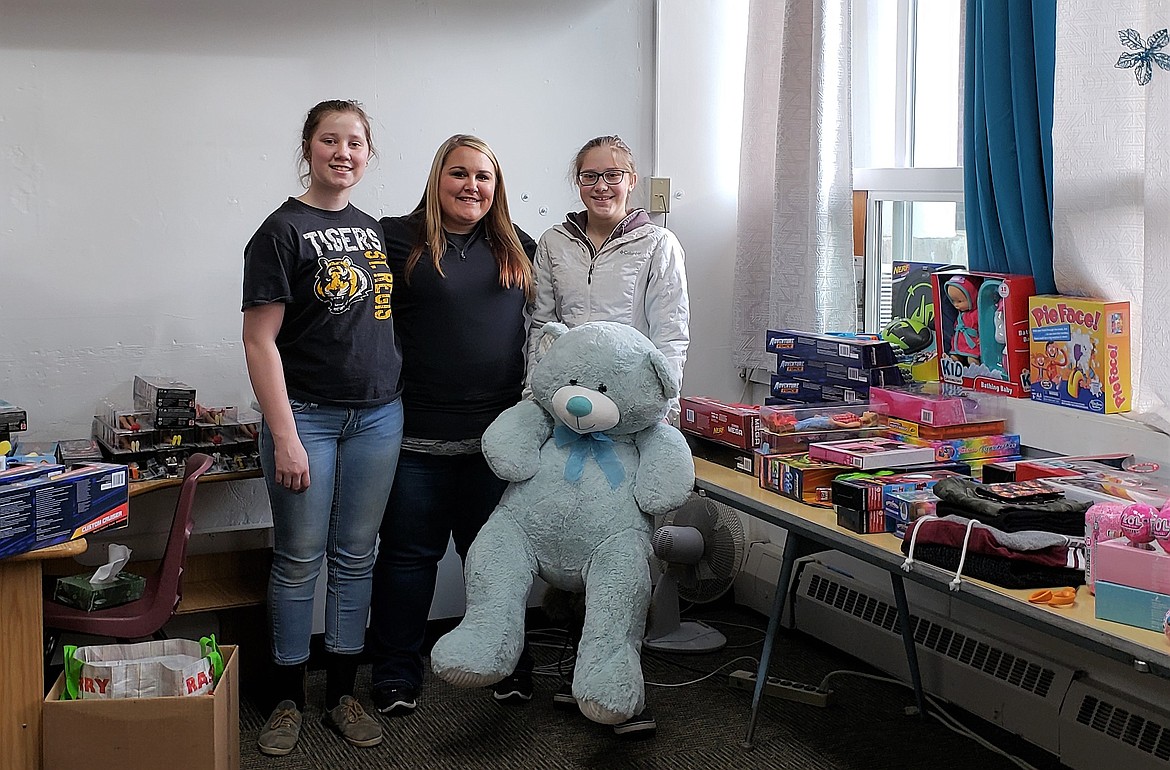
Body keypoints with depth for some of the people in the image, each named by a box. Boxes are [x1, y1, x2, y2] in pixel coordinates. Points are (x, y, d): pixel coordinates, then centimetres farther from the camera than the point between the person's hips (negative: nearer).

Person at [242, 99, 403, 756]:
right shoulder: (284, 230, -7)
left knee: (356, 557, 10)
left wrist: (398, 393, 11)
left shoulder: (375, 229, 10)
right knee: (299, 560, 3)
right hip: (306, 414, -5)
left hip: (378, 416, 5)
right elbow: (260, 340, -12)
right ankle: (289, 697, 17)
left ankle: (343, 693, 22)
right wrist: (284, 438, -17)